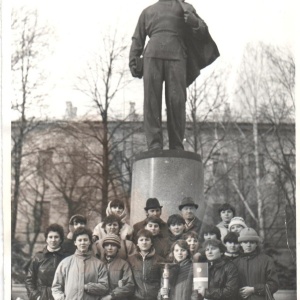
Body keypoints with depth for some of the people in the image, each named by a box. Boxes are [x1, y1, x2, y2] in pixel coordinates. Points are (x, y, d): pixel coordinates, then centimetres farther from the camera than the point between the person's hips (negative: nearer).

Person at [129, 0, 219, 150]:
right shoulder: (147, 12, 29)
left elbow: (201, 31, 7)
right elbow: (137, 41, 20)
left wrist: (195, 22, -17)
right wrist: (133, 63, 3)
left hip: (176, 57, -1)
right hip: (152, 57, 1)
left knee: (176, 102, -12)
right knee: (151, 102, -12)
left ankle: (176, 148, -10)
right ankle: (154, 146, -15)